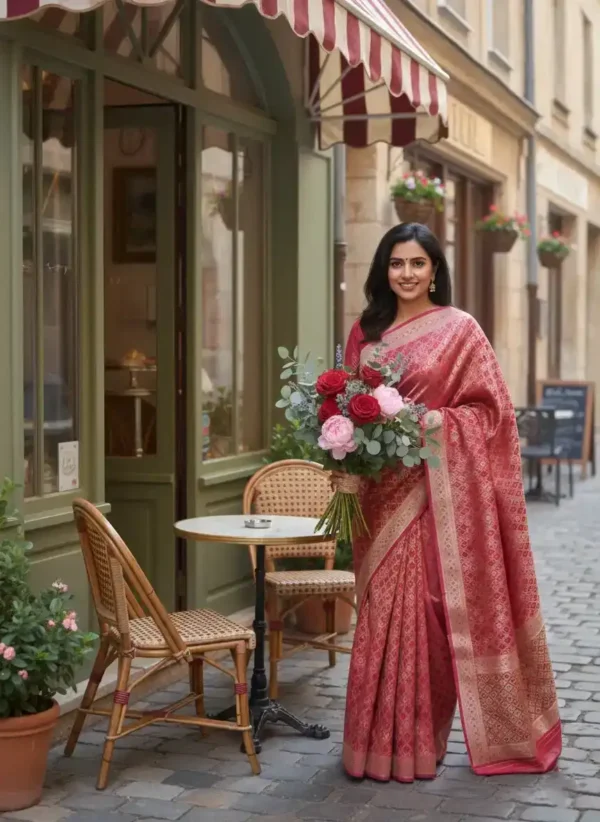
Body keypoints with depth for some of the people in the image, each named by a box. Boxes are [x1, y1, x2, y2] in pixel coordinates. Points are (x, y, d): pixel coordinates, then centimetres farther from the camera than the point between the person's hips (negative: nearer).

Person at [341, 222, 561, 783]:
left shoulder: (459, 329, -2)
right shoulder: (365, 332, 12)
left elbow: (490, 407, -4)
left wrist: (433, 423, -17)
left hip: (439, 486, -4)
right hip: (381, 488, 4)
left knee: (427, 607, -3)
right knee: (384, 609, 6)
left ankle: (417, 739, 8)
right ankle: (382, 738, 15)